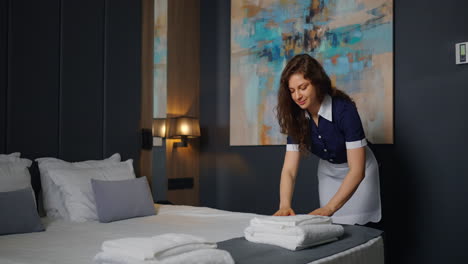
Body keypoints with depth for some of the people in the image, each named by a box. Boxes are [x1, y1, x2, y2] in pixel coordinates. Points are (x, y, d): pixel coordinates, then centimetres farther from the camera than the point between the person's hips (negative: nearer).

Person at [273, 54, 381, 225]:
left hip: (357, 174, -4)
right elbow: (289, 169, -20)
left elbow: (357, 171, -33)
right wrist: (284, 205, -37)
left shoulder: (344, 109, -31)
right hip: (328, 174, 4)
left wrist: (329, 208, -42)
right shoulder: (297, 117, -16)